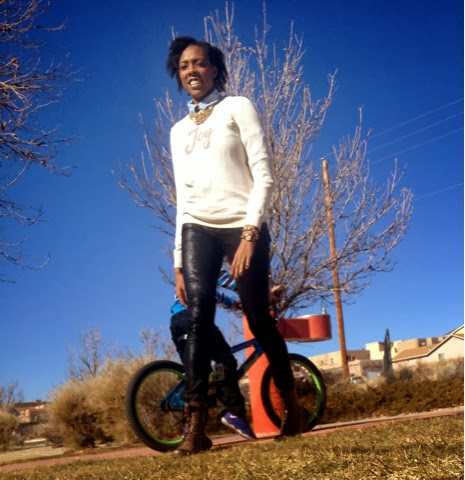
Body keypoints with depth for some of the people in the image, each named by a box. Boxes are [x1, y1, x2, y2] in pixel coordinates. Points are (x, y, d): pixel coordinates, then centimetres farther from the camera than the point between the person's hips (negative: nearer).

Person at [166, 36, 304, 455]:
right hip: (197, 229, 4)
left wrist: (249, 234, -16)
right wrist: (178, 262, 12)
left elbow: (264, 177, -4)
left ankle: (292, 407, 20)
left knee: (259, 321, -1)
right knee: (197, 319, -15)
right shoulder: (179, 130, 19)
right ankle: (196, 425, -18)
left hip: (243, 227, -3)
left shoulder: (238, 108, 5)